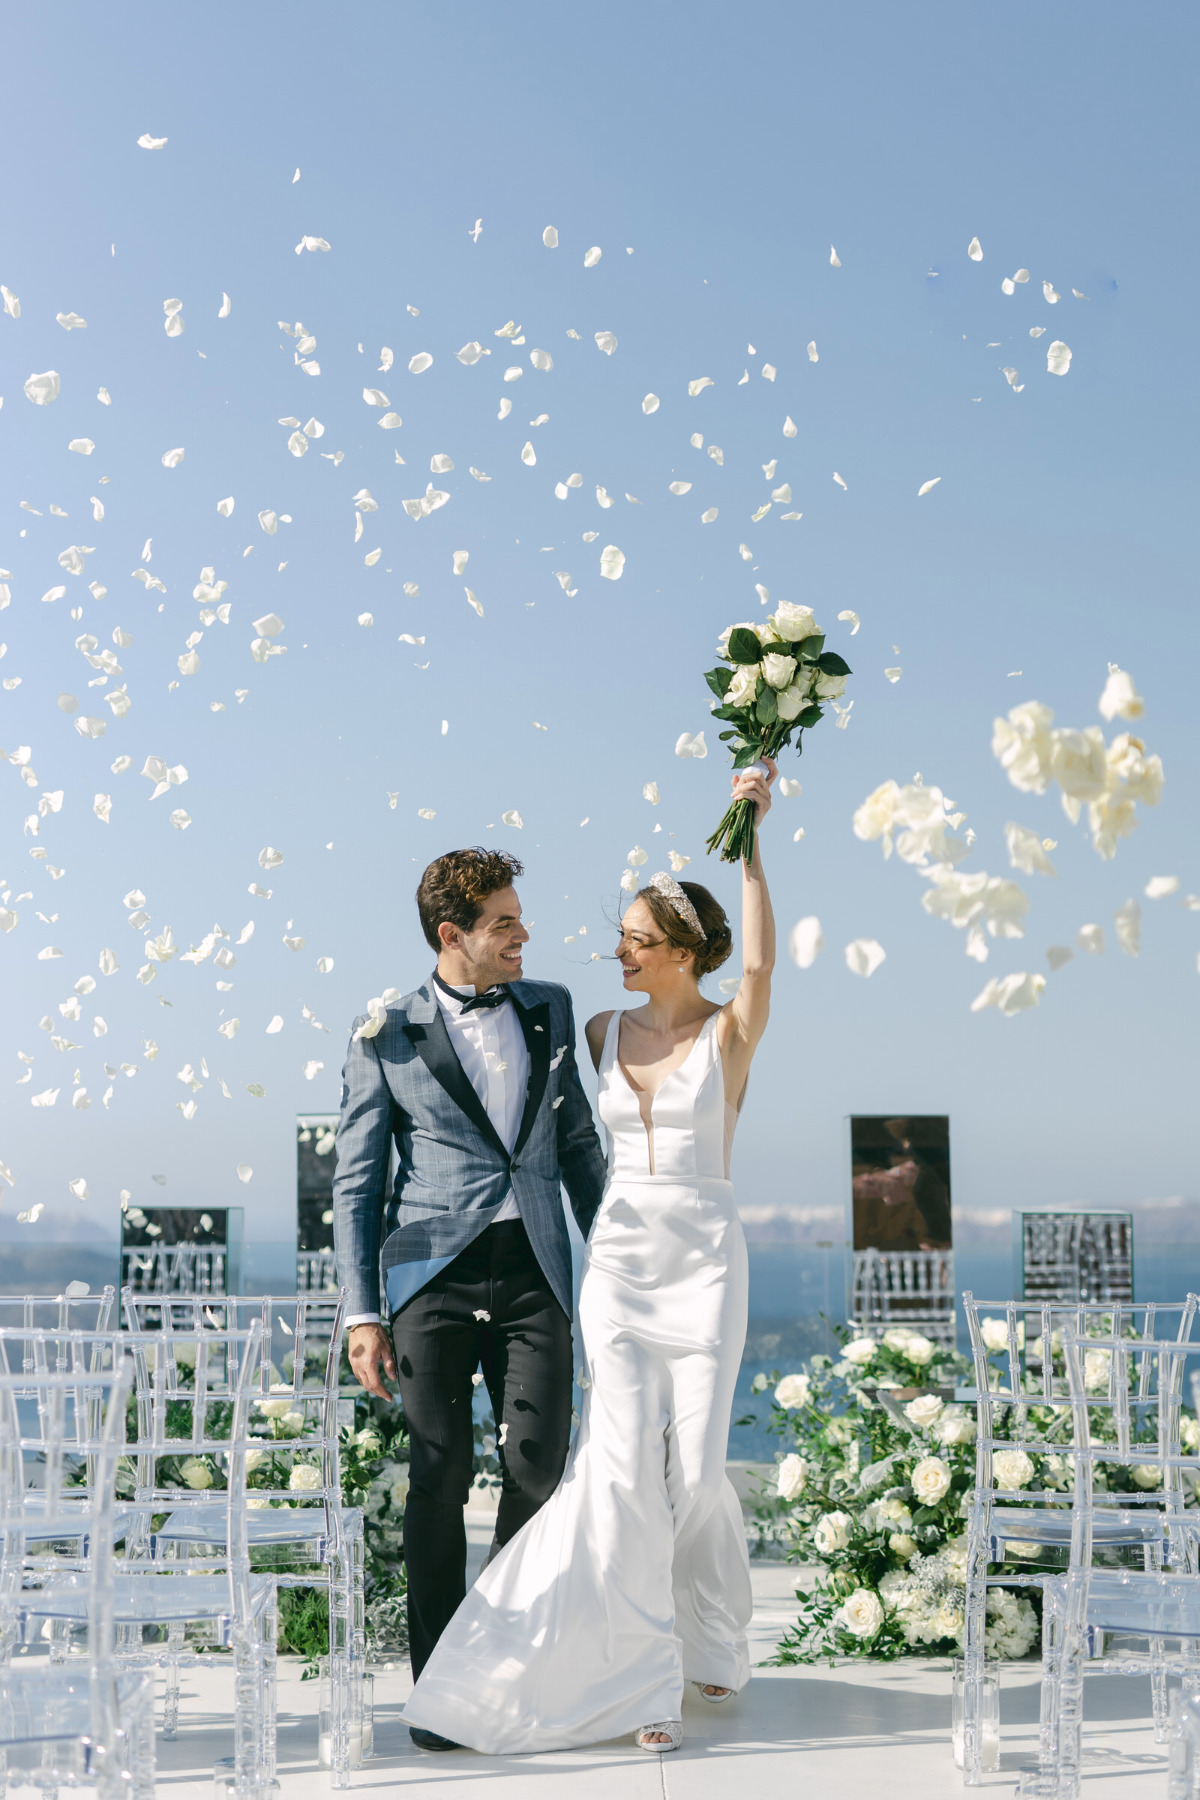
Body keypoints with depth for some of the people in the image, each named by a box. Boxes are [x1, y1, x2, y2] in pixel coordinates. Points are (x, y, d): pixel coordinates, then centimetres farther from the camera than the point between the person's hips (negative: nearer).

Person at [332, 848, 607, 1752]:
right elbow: (356, 1184, 3)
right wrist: (363, 1311, -3)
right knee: (439, 1477, -1)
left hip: (535, 1275, 2)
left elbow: (579, 1143, 17)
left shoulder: (548, 1009, 11)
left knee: (539, 1469, -1)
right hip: (435, 1275, -2)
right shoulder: (385, 1038, 2)